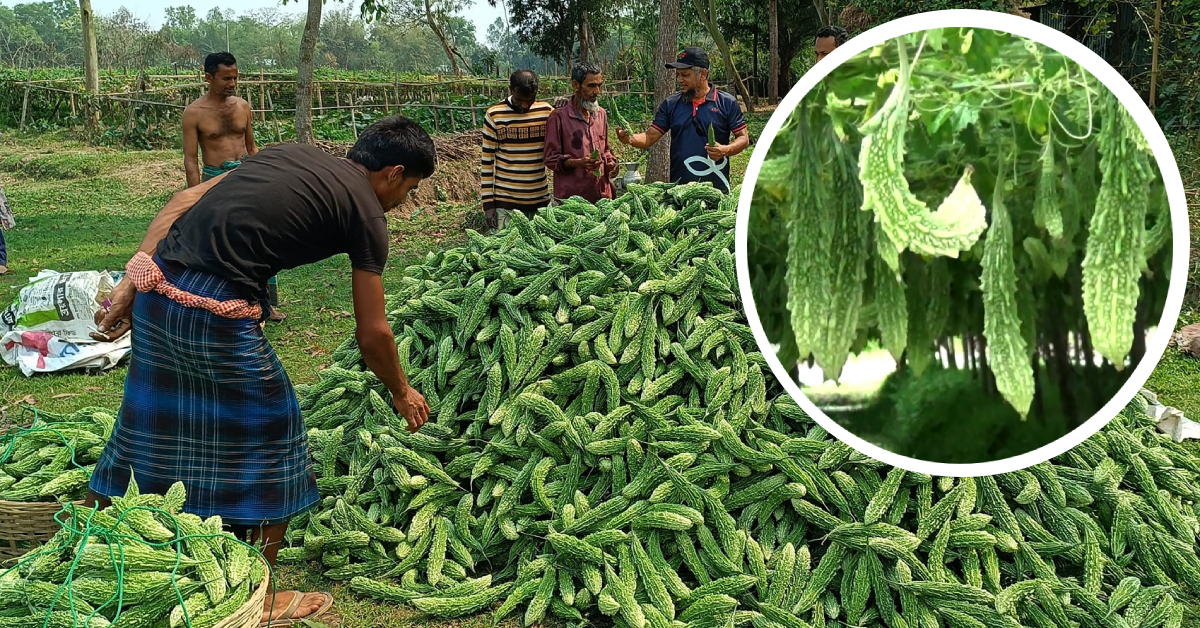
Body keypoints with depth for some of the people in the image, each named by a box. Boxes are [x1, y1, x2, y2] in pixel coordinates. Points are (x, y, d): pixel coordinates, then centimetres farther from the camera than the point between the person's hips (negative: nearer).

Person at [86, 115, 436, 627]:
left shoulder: (292, 154, 19)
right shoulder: (366, 213, 1)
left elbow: (184, 199, 12)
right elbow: (372, 334, 3)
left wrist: (132, 281, 10)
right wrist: (401, 392, 20)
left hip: (156, 286, 7)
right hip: (216, 312, -7)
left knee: (151, 424, 23)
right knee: (267, 435, 10)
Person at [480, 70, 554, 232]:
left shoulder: (547, 112, 1)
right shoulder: (494, 115, -4)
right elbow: (487, 161, -1)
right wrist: (488, 203, -4)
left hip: (540, 199, 2)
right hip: (505, 201, -2)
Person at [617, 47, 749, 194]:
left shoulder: (727, 102, -1)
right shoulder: (671, 104, 7)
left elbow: (743, 138, 0)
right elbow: (650, 137, 5)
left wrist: (726, 150, -19)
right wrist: (630, 139, -16)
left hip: (716, 188, -2)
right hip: (678, 187, 2)